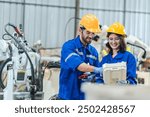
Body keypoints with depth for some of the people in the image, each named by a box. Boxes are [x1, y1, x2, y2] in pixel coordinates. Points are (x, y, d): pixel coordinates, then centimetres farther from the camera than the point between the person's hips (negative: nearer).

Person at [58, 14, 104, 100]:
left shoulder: (93, 51, 12)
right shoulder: (69, 46, -7)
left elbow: (97, 77, 15)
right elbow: (77, 65, -26)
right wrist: (96, 69, -39)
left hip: (87, 96, 6)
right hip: (68, 96, -6)